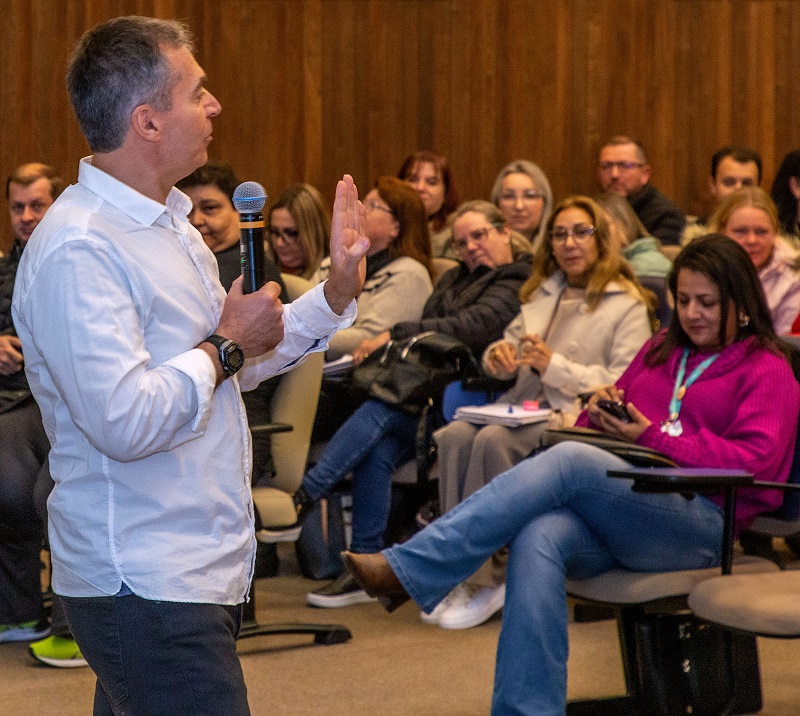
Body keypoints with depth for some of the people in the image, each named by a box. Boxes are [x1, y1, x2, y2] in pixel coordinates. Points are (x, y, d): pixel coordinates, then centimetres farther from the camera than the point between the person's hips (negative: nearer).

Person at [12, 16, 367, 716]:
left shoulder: (169, 224, 15)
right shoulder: (76, 249, -20)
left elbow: (238, 363, 24)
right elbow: (125, 421, -29)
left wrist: (338, 288, 14)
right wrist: (225, 346, -14)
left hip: (203, 571, 10)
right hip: (146, 591, -10)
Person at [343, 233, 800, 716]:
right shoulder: (660, 351, 30)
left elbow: (752, 462, -5)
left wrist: (652, 438, -9)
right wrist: (601, 410, 4)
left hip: (699, 523, -5)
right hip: (619, 510, 5)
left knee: (568, 459, -31)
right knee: (538, 540, -32)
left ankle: (408, 570, -37)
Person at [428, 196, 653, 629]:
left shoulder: (627, 304, 4)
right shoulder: (543, 293, 25)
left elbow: (625, 384, -7)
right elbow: (511, 340, 27)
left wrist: (555, 366, -14)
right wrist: (498, 354, 1)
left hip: (579, 419, -6)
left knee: (493, 441, -34)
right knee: (455, 435, -27)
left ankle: (486, 575, -28)